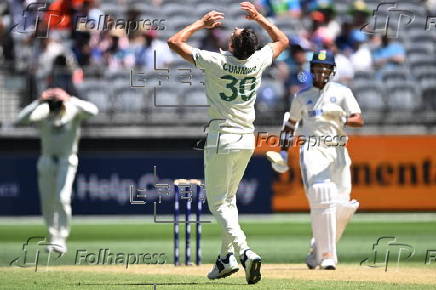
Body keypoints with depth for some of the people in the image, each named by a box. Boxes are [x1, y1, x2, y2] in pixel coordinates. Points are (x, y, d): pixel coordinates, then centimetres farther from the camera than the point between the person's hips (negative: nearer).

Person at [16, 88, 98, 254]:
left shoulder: (73, 111, -11)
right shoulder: (42, 113, -7)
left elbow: (92, 111, -29)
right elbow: (21, 120, -22)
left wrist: (73, 101, -34)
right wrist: (37, 103, -30)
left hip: (67, 161, -3)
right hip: (47, 161, 3)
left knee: (62, 198, -17)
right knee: (47, 202, 5)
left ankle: (61, 240, -14)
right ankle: (53, 237, 23)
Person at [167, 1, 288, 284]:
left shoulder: (216, 62, -16)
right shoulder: (257, 62, -5)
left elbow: (175, 41, -8)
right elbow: (283, 41, 16)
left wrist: (202, 23, 3)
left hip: (222, 139, -5)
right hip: (247, 140, 5)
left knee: (218, 203, -2)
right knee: (229, 198, 20)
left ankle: (245, 252, -22)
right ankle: (226, 257, 17)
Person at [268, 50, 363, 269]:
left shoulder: (342, 92, 8)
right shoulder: (302, 96, 13)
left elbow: (359, 120, -3)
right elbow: (291, 123, 25)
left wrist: (342, 119, -23)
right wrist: (283, 152, 19)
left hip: (337, 151, 1)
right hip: (312, 150, -1)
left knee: (343, 207, -3)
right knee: (322, 198, -21)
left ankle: (317, 251, 17)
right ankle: (327, 255, -21)